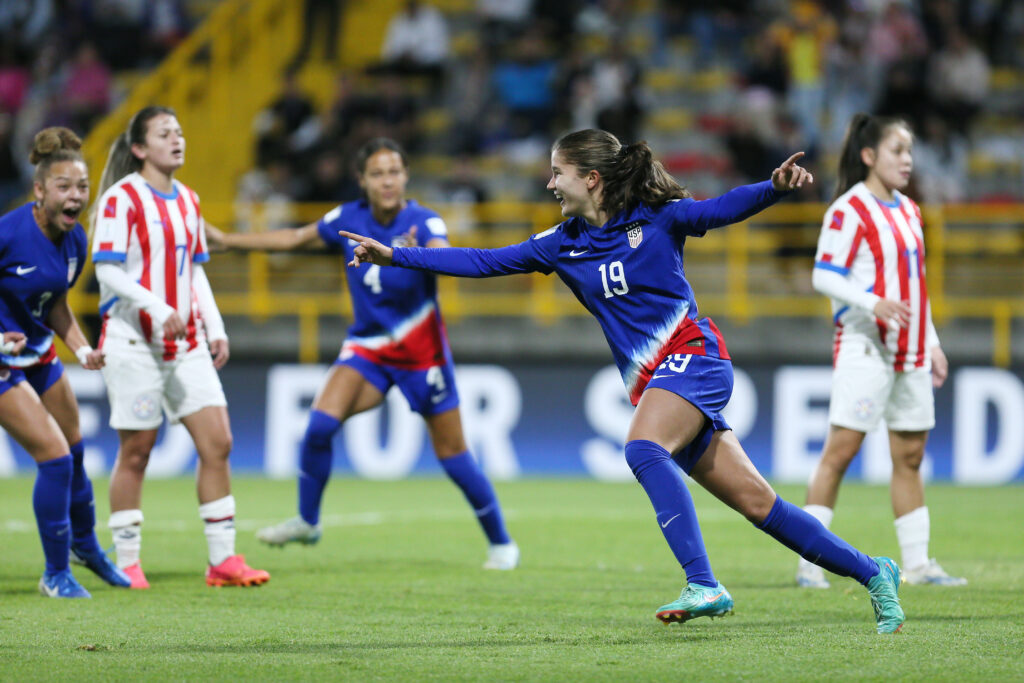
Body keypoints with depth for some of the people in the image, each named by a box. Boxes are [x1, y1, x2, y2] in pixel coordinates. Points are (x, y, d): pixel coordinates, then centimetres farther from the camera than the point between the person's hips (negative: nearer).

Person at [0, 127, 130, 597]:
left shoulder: (75, 240, -3)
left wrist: (82, 349, -1)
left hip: (38, 353, 8)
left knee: (75, 451, 17)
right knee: (55, 457, -10)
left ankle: (85, 543, 43)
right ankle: (56, 574, 6)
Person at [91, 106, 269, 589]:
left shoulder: (187, 200, 14)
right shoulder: (122, 199, -8)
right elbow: (107, 270, -14)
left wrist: (215, 328, 12)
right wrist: (158, 309, -23)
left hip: (185, 343, 6)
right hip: (133, 342, -6)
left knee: (217, 441, -2)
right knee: (135, 451, -1)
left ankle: (223, 558, 1)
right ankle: (127, 563, 9)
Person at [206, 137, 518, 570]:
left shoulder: (424, 223, -17)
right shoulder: (348, 220, -4)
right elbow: (295, 239, 11)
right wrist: (228, 241, 13)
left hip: (421, 352, -3)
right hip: (367, 347, 3)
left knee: (452, 453, 0)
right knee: (320, 422, -16)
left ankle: (501, 543, 15)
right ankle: (307, 522, 1)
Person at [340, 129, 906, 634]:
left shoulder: (657, 217, -3)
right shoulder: (562, 244, 11)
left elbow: (725, 208, -12)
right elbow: (485, 262, 14)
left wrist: (776, 186, -32)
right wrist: (395, 256, 10)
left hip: (692, 356, -5)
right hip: (650, 382, 5)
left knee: (642, 448, -32)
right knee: (755, 501, 2)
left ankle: (704, 585, -35)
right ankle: (871, 572, 12)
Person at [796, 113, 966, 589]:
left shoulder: (909, 211, 17)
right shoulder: (848, 210, -8)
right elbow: (824, 275, -13)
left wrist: (932, 344, 20)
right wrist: (872, 303, -26)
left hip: (911, 352, 8)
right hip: (865, 348, -8)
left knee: (910, 456, 8)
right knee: (840, 449, -10)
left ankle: (917, 563, 11)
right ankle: (809, 561, -7)